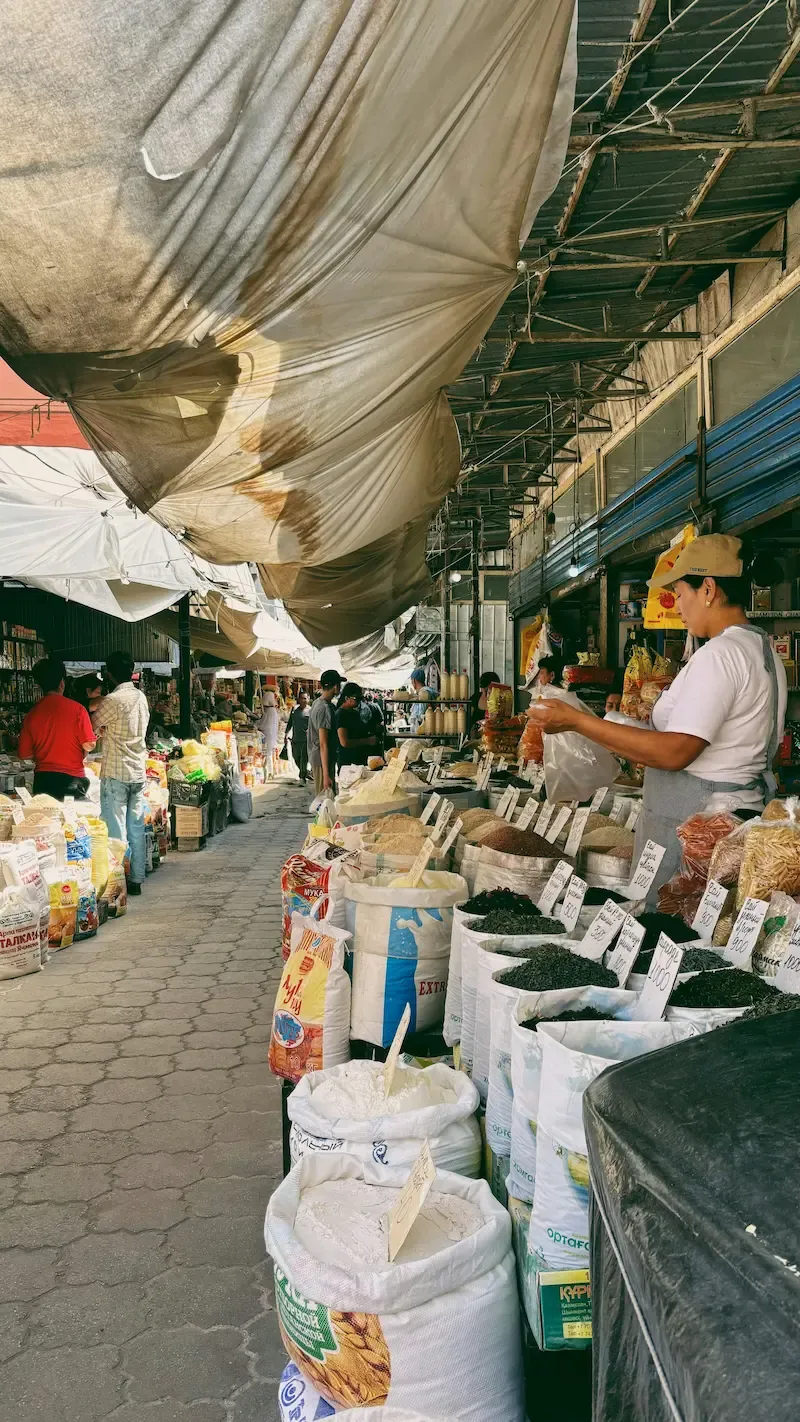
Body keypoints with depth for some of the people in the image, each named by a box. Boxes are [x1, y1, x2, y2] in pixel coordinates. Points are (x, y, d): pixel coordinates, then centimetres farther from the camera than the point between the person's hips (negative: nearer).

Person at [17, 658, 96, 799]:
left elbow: (24, 754, 3)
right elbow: (89, 745, -10)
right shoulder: (77, 709, -10)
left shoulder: (32, 713, -1)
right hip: (71, 778, -3)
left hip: (42, 779, 3)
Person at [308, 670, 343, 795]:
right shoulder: (325, 708, -21)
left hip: (315, 757, 10)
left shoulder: (317, 702, 8)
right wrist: (326, 775, -24)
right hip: (323, 760, -10)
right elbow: (323, 744, -24)